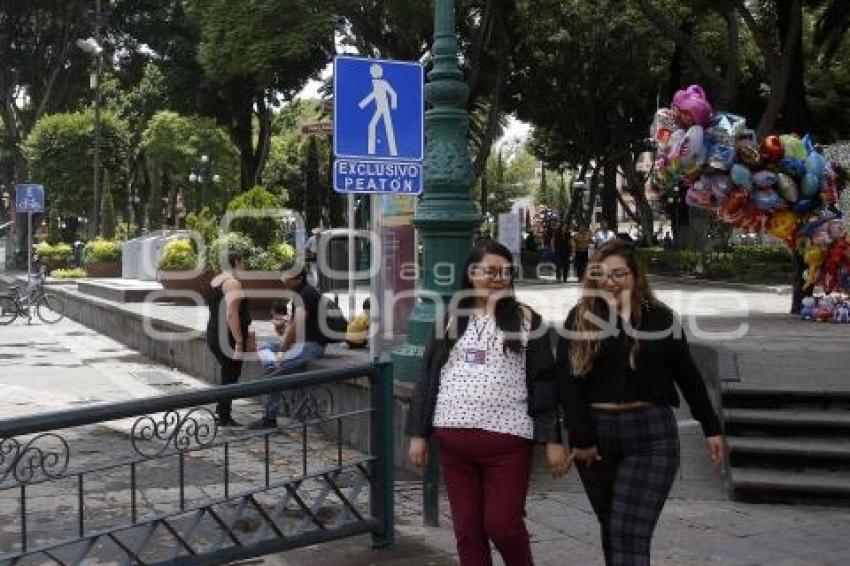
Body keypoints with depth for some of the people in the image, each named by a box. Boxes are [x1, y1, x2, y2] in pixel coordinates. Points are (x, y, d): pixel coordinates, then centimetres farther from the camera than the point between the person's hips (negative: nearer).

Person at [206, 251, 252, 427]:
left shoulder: (216, 280, 14)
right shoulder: (233, 283, -16)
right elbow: (231, 315, -24)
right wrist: (239, 341, -23)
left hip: (214, 334, 10)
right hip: (228, 338, -10)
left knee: (228, 374, 19)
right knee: (230, 376, 0)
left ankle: (220, 412, 26)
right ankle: (224, 417, 5)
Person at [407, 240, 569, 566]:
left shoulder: (526, 320, 2)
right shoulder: (450, 319, 8)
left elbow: (544, 383, 0)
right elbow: (428, 378, 8)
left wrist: (553, 439, -4)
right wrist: (418, 433, 4)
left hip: (507, 438, -2)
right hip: (454, 438, 3)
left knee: (502, 524, 0)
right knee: (466, 527, 9)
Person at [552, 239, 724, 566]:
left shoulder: (659, 317, 2)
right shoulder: (579, 319, 1)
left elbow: (687, 375, 9)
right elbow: (566, 382, -5)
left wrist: (711, 427, 11)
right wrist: (581, 437, -11)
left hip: (650, 435, -2)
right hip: (595, 432, 2)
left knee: (631, 536, -9)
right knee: (611, 529, 16)